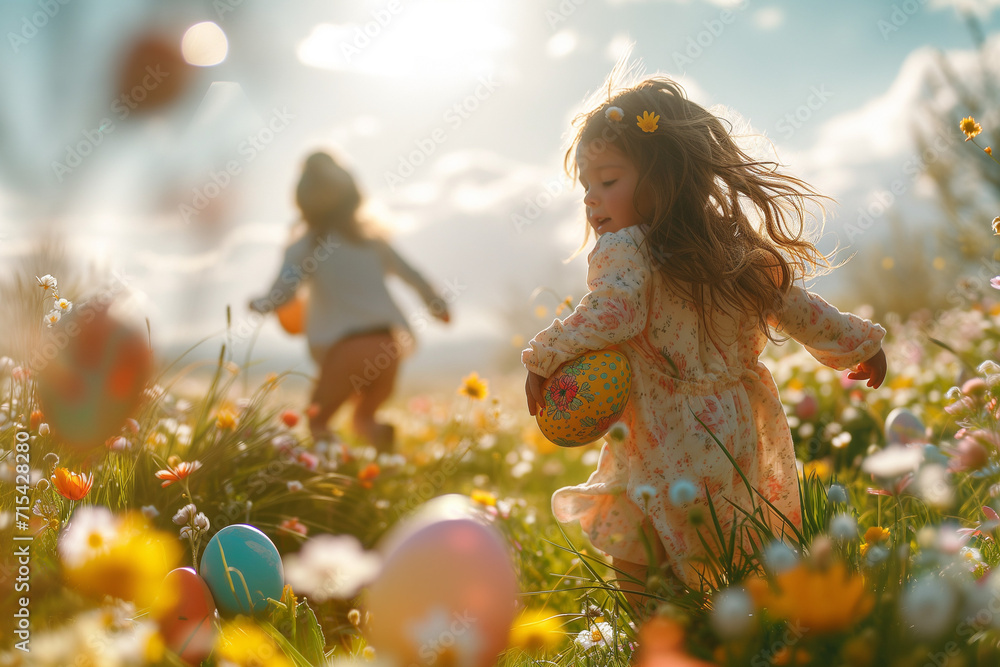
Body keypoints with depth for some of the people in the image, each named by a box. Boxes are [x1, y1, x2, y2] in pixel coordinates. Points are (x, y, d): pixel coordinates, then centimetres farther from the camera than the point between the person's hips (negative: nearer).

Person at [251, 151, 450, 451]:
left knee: (317, 420, 17)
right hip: (387, 346, 4)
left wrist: (257, 304, 19)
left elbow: (277, 299, -3)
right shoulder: (370, 240, 11)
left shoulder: (302, 249, 2)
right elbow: (412, 276, 13)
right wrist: (436, 304, 28)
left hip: (344, 348, -3)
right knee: (364, 416, 25)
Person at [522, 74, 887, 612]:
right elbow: (794, 306, 15)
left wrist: (545, 357, -20)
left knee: (635, 567, 6)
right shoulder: (735, 249, 9)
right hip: (737, 437, 8)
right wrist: (859, 343, 27)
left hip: (664, 451, -7)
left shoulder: (624, 249, -13)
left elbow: (611, 312, -29)